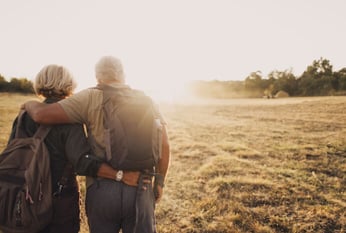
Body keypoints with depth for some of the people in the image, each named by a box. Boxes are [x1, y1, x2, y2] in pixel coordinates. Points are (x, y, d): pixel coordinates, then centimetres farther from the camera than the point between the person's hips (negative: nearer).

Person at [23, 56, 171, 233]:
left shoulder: (91, 98, -4)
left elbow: (42, 114, -10)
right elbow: (164, 144, -1)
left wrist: (30, 104, 13)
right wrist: (159, 182, 8)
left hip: (103, 188, -1)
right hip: (140, 190, 2)